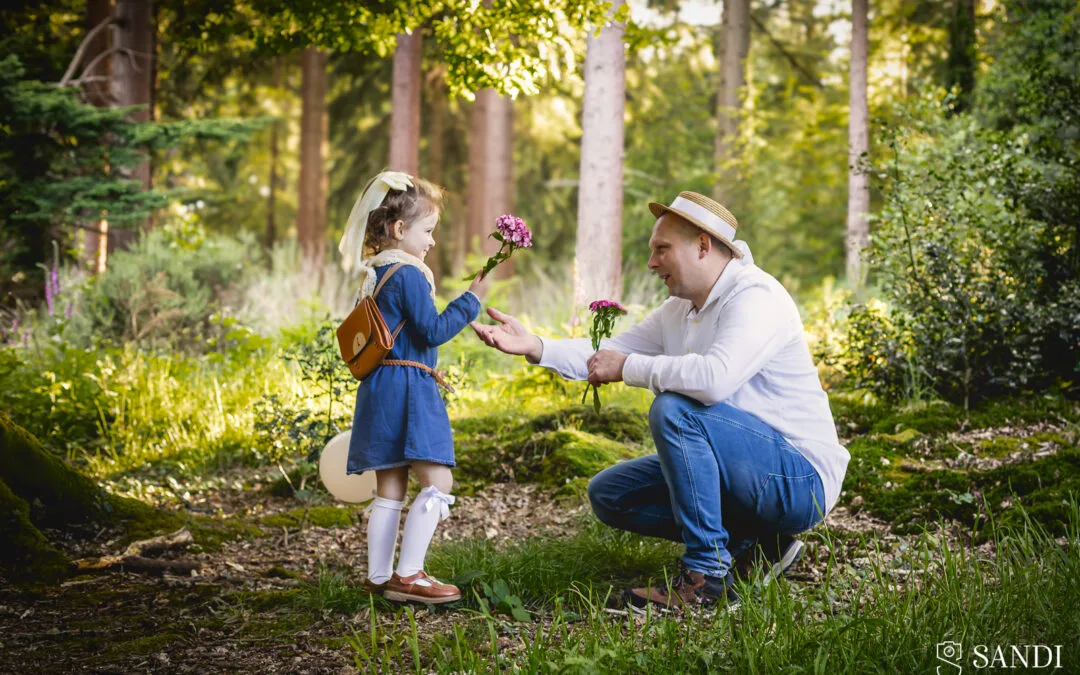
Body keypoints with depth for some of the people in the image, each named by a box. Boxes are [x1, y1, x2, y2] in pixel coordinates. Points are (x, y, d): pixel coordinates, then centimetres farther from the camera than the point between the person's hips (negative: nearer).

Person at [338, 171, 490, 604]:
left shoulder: (375, 275, 17)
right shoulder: (408, 274, -12)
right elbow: (432, 331, -14)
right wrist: (472, 299, -6)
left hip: (380, 388, 10)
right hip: (407, 388, -10)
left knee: (390, 490, 12)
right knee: (437, 482, -10)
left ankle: (379, 577, 15)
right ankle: (408, 575, -12)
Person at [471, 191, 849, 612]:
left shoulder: (756, 297, -19)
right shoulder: (679, 310, 11)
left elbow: (715, 378, -36)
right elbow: (609, 353, 10)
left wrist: (628, 368, -23)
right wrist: (536, 347, -5)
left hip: (800, 478, -10)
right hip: (748, 474, 10)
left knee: (674, 410, -29)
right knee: (608, 493, 8)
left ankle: (707, 577, -24)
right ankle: (751, 541, 4)